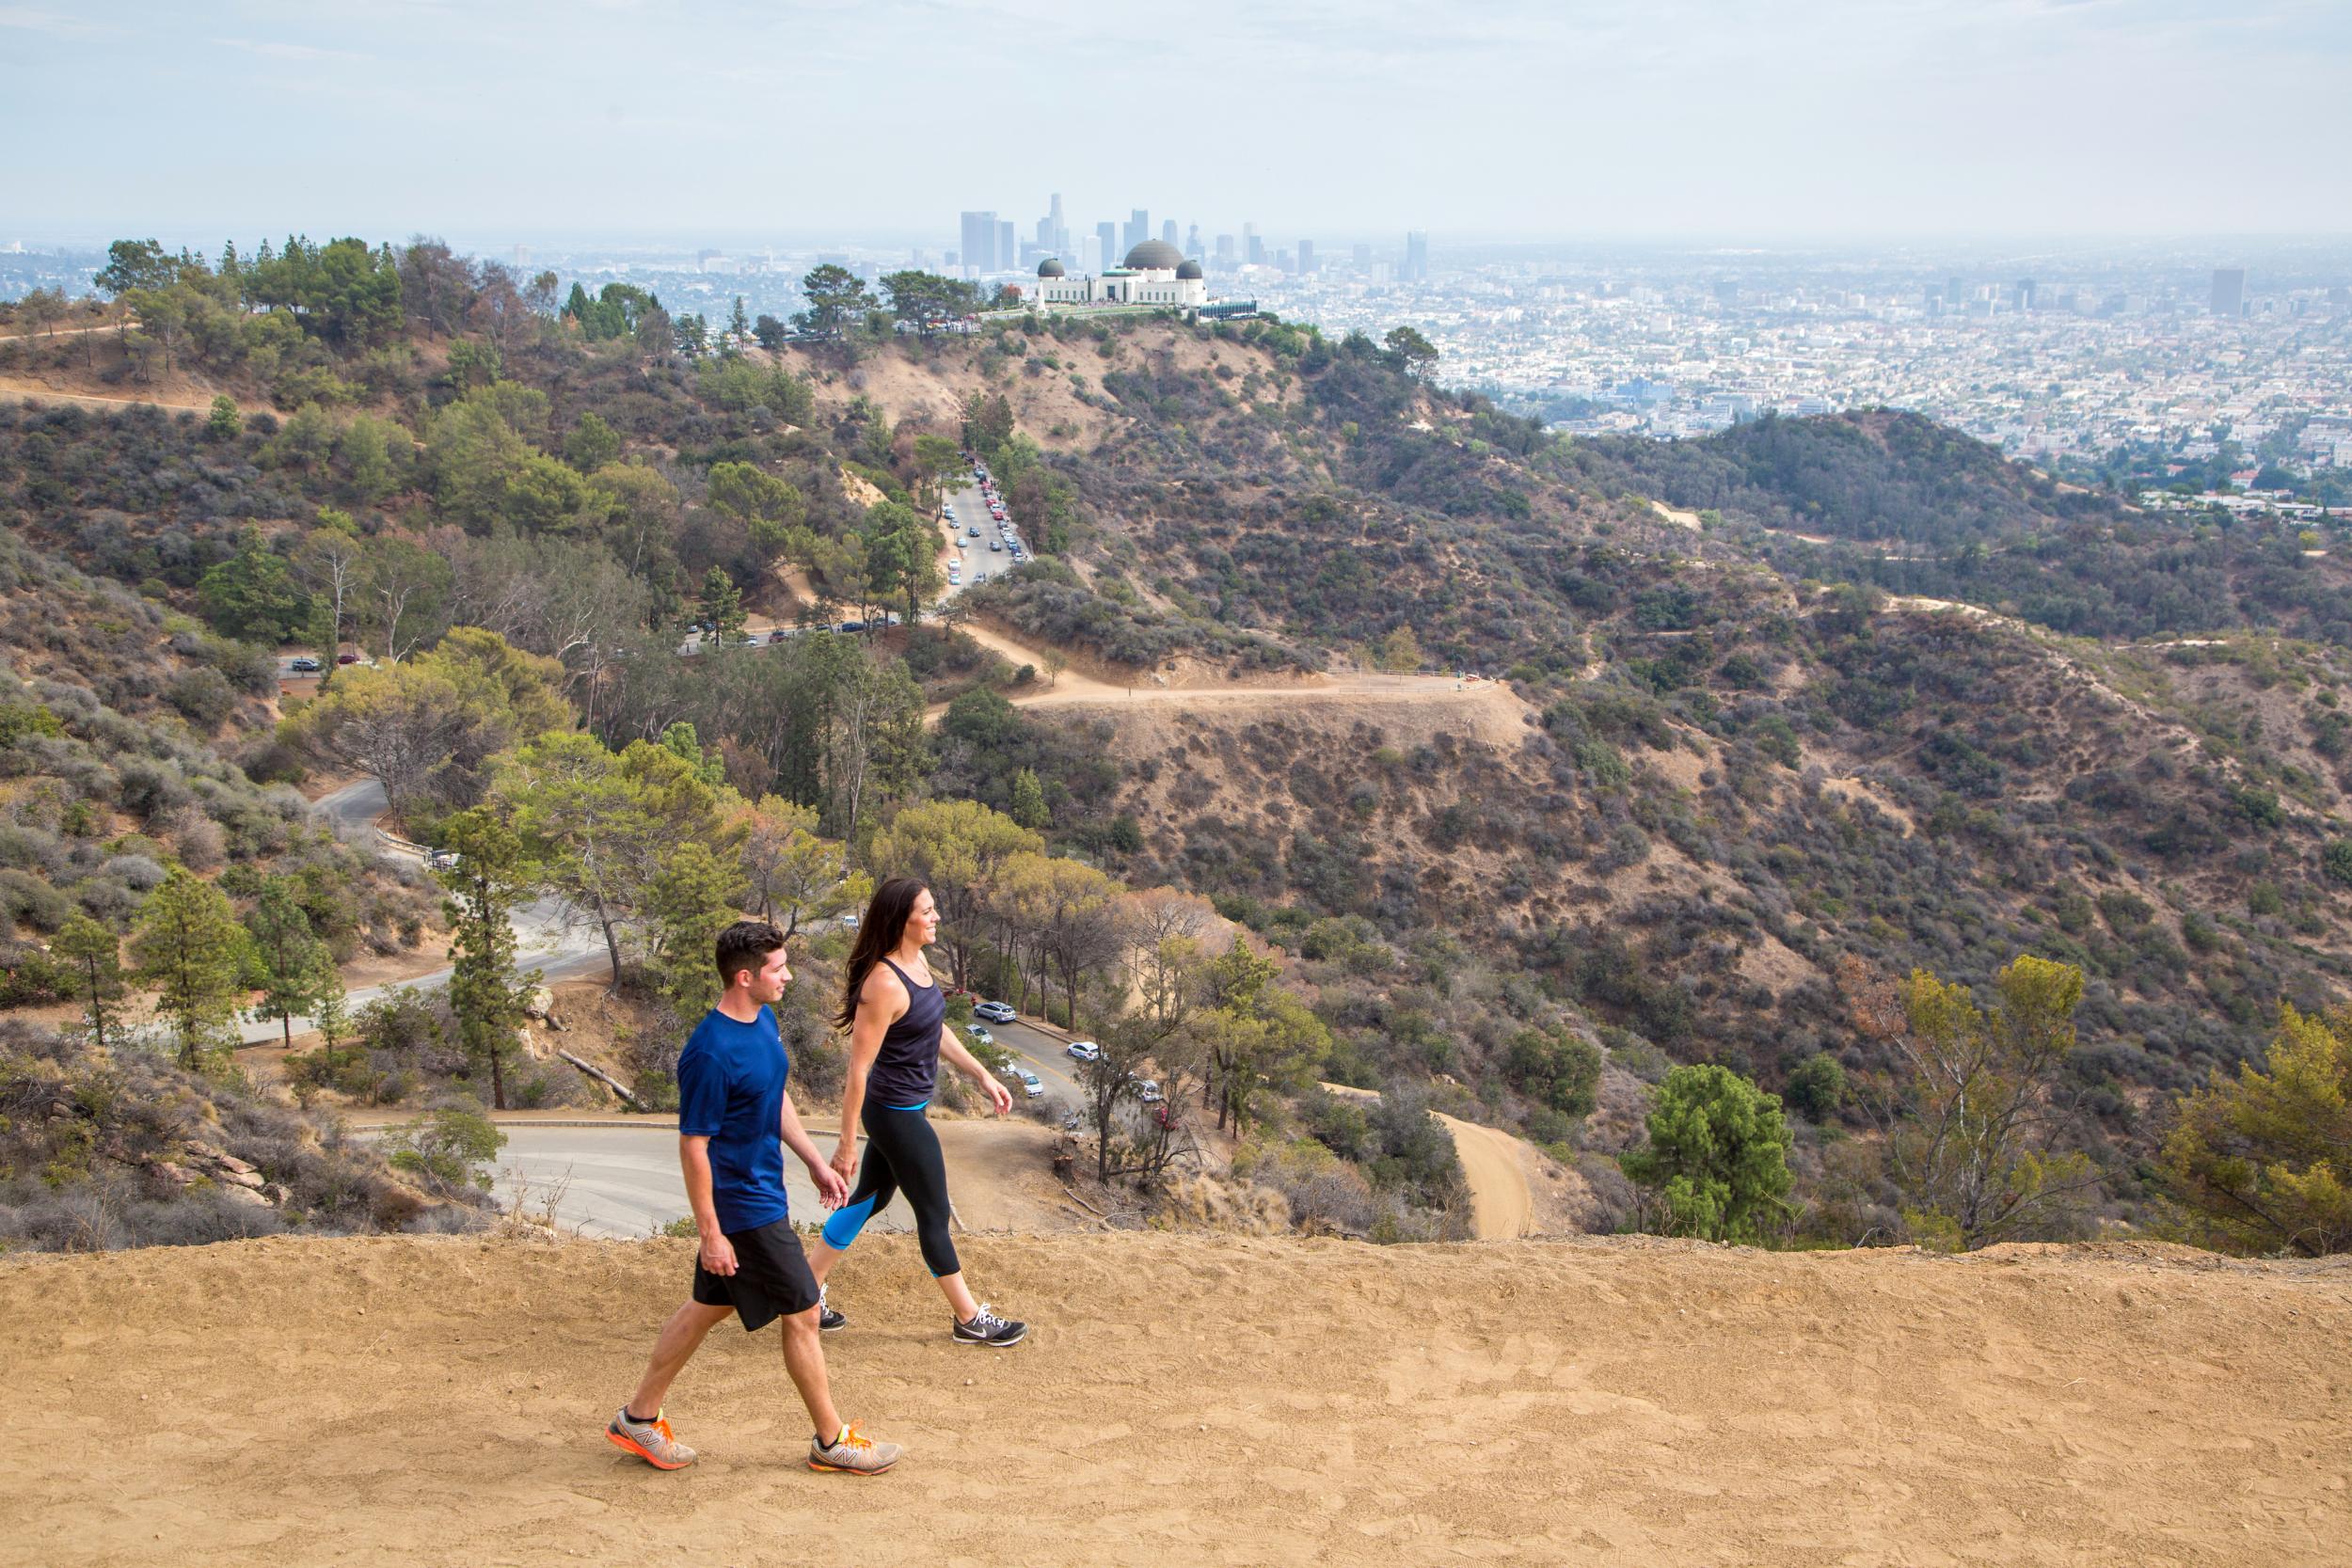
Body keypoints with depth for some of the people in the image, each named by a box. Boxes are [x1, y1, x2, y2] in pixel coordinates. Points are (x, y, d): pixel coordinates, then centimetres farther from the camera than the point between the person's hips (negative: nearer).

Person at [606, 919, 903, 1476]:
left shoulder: (763, 1021, 2)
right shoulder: (710, 1053, -26)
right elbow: (693, 1145, -22)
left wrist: (815, 1161, 17)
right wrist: (710, 1233, -19)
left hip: (763, 1191, 9)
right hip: (742, 1207, -9)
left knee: (709, 1306, 19)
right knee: (802, 1315, 2)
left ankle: (639, 1416, 32)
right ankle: (832, 1441, 17)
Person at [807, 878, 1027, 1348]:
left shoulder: (916, 962, 0)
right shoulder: (884, 983, -28)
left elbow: (937, 1030, 15)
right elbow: (858, 1069, -23)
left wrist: (981, 1076, 15)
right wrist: (847, 1145, -19)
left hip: (904, 1109, 9)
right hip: (897, 1115, -9)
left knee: (871, 1198, 21)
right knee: (934, 1214, 6)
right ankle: (970, 1319, 22)